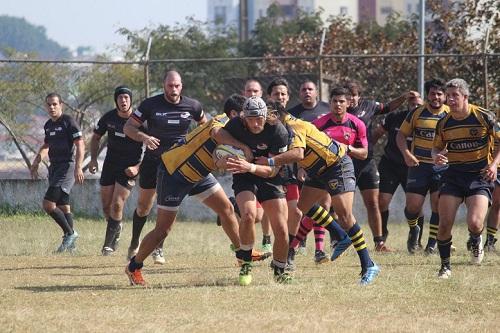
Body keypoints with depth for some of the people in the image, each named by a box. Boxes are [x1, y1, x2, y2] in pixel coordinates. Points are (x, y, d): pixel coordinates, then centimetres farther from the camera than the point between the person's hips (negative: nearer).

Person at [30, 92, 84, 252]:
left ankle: (70, 233, -5)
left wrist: (78, 168, -23)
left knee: (48, 204, -16)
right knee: (63, 206, 9)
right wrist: (36, 163, 18)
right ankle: (70, 243, 13)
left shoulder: (68, 121, -10)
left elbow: (80, 145, -15)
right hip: (54, 167, 8)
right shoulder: (48, 125, 14)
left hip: (67, 166, -8)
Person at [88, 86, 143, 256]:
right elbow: (96, 137, 13)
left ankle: (109, 243, -1)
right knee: (106, 206, 6)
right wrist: (93, 159, 0)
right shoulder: (109, 117, -4)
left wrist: (138, 167, -18)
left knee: (117, 205, -12)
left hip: (129, 168, -4)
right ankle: (116, 228, 36)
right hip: (110, 164, 4)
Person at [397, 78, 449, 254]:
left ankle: (432, 243, 5)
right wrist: (406, 153, -7)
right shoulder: (417, 113, 3)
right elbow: (401, 135, 9)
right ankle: (413, 230, 26)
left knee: (438, 205, -8)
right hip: (419, 165, 0)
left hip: (442, 166, 0)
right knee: (413, 205, -6)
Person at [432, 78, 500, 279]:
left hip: (480, 175, -3)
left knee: (474, 223, -20)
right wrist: (437, 157, -8)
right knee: (444, 224, -9)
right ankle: (445, 266, 11)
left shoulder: (484, 117, -9)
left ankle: (476, 242, 18)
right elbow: (437, 148, 16)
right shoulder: (444, 123, 2)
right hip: (453, 175, 3)